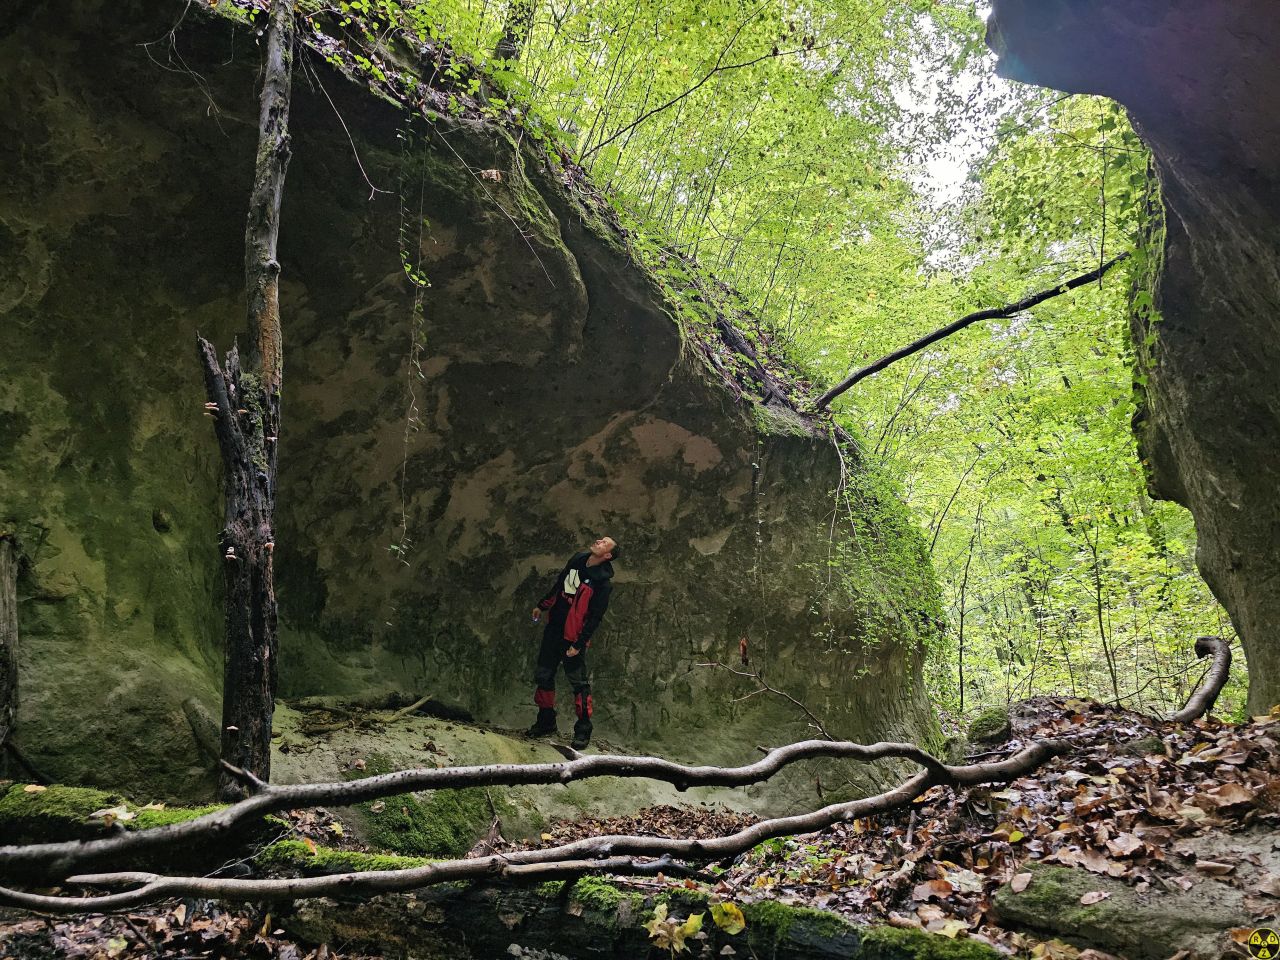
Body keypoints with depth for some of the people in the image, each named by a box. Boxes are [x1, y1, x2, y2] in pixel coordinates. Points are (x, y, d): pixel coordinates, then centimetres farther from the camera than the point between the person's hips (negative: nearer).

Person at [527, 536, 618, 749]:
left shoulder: (603, 583, -17)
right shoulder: (577, 560, 2)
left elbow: (594, 617, -17)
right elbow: (558, 585, 18)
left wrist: (579, 644, -18)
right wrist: (542, 606, 23)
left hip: (573, 637, -7)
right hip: (553, 629, 7)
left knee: (579, 683, -1)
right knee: (543, 676, 13)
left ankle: (583, 730, 11)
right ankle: (546, 722, 28)